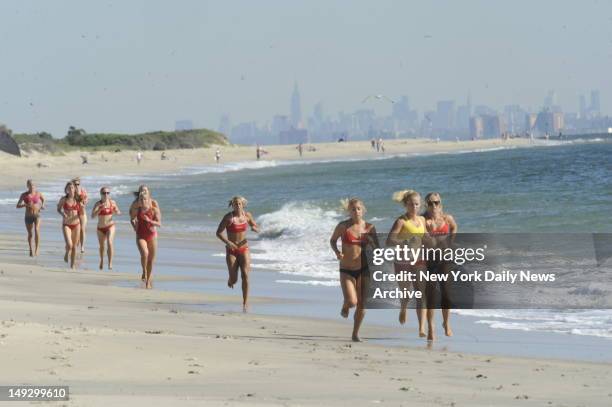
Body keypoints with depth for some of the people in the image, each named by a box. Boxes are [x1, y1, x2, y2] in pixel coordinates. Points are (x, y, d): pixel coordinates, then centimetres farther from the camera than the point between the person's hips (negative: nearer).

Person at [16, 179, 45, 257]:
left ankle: (36, 249, -20)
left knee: (37, 230, -25)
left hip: (37, 215, -1)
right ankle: (31, 249, 39)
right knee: (30, 234, 13)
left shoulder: (38, 193, 0)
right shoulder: (24, 195, -5)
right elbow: (18, 206, -9)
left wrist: (42, 205, 4)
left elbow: (43, 198, 23)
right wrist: (25, 205, -26)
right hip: (28, 216, 1)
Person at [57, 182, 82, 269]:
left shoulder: (77, 199, 1)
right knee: (69, 245, -18)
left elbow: (81, 213, 8)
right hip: (66, 225, -2)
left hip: (76, 224, 2)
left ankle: (73, 265, 21)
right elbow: (58, 209, 11)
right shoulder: (64, 199, -3)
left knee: (74, 246, 8)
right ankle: (67, 254, 17)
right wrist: (63, 214, -10)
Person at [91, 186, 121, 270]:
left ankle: (110, 263, -23)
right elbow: (92, 216, -25)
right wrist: (100, 209, -38)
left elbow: (119, 213, 10)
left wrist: (117, 212, -15)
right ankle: (102, 261, 46)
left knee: (110, 242, -24)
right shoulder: (98, 204, -13)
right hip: (100, 228, 1)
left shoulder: (112, 203, -5)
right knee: (102, 246, 18)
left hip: (110, 226, -1)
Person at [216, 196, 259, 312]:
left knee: (245, 275, -16)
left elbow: (257, 229, 13)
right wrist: (227, 242, -29)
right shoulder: (228, 217, -10)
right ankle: (231, 279, 39)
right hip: (231, 250, -2)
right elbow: (218, 233, -12)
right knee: (234, 280, -2)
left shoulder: (247, 215, 1)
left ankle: (245, 304, -13)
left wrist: (255, 228, -12)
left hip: (244, 249, 2)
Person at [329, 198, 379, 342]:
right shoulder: (343, 226, -6)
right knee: (352, 301, -16)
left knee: (362, 305, 1)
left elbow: (377, 247, 8)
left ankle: (355, 334, 20)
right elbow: (332, 240, 10)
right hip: (346, 270, -2)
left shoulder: (369, 227, 0)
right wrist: (337, 252, -10)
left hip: (364, 270, 2)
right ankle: (345, 306, 22)